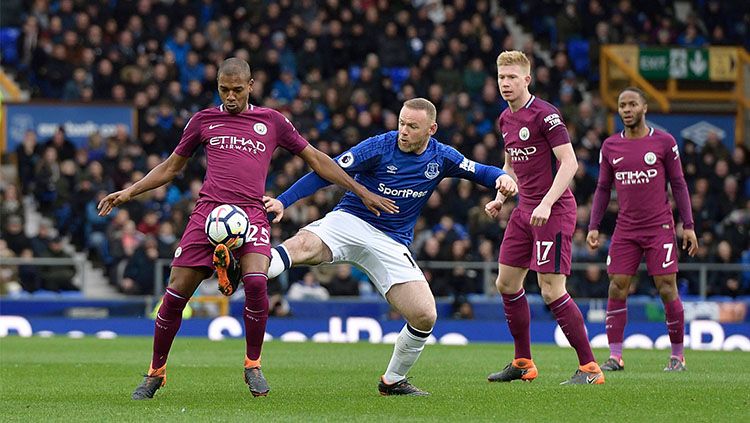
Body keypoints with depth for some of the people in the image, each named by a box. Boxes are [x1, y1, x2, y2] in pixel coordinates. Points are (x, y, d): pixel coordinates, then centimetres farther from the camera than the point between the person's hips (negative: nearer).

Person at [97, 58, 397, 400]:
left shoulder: (271, 121, 14)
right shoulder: (204, 120, 16)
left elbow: (316, 159, 20)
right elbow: (171, 167, 26)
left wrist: (362, 192, 18)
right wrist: (129, 192, 16)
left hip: (251, 214, -1)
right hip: (208, 211, 1)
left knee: (256, 282, -26)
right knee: (176, 293, -6)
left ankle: (253, 365, -5)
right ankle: (156, 372, 13)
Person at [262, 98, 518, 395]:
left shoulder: (441, 157, 3)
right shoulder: (378, 147, -9)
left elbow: (480, 172, 16)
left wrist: (502, 177, -9)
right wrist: (283, 201, -17)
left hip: (392, 243, 3)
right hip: (350, 222, -3)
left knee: (425, 317, -8)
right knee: (303, 245, -36)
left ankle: (392, 381, 14)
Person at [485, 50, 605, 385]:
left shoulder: (544, 114, -14)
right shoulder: (505, 120, 12)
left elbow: (569, 163, -19)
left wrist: (546, 204, -26)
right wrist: (500, 198, 11)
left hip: (554, 211, -9)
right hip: (524, 211, 9)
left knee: (552, 291, -13)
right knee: (506, 283, 9)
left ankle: (589, 368, -7)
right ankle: (523, 363, 21)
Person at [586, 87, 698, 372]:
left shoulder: (663, 142, 0)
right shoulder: (610, 146, 8)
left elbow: (678, 185, 3)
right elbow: (603, 189, 13)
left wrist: (688, 225, -2)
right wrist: (593, 227, 5)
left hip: (660, 228, -3)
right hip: (626, 229, 3)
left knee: (667, 289, -6)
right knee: (617, 289, -5)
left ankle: (677, 356, 5)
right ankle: (615, 356, -1)